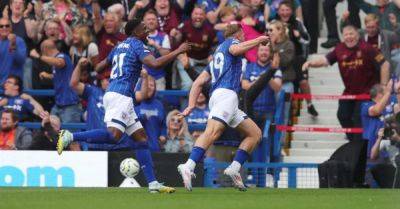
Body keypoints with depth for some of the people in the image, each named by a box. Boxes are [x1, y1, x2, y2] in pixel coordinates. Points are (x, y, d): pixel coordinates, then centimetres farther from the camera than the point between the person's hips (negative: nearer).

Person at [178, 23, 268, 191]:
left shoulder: (216, 56, 34)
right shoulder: (231, 41, 13)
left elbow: (198, 83, 26)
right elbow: (236, 50, -15)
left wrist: (191, 104, 16)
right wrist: (259, 40, -5)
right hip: (226, 93, -9)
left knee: (255, 134, 11)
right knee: (212, 132, -27)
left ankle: (234, 168, -3)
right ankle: (188, 167, -45)